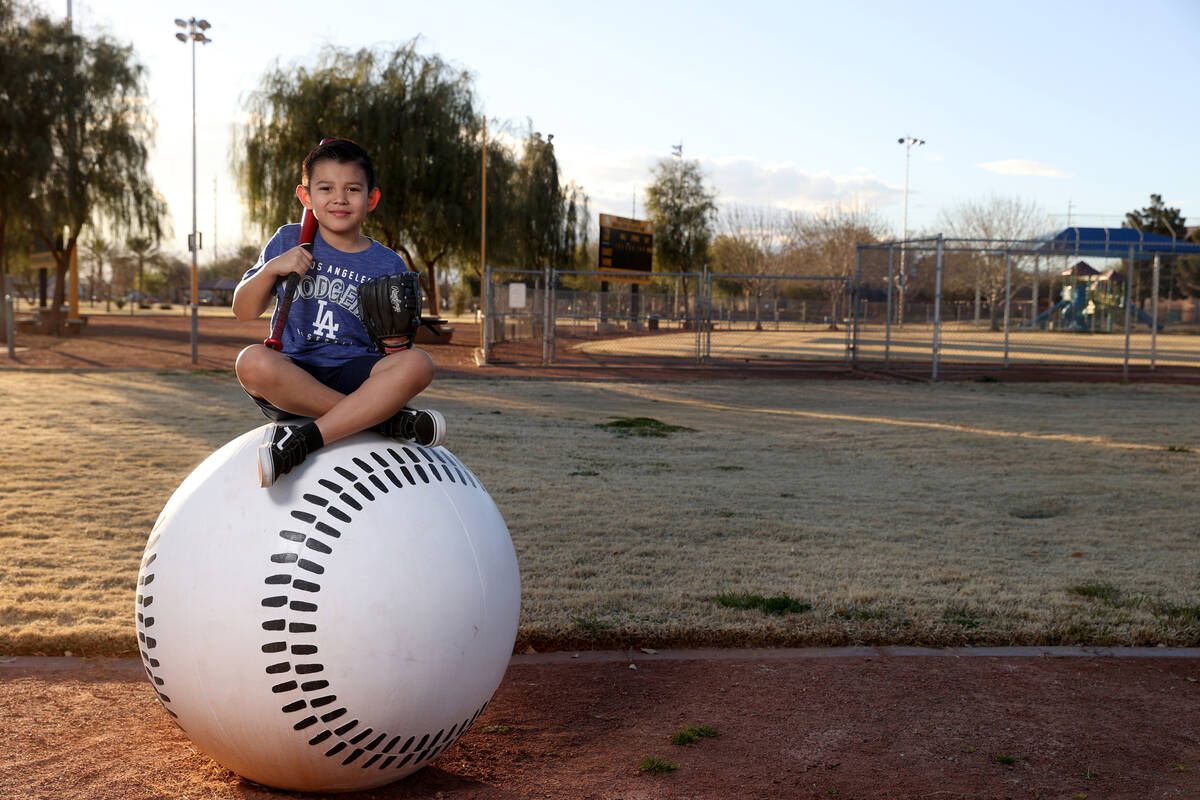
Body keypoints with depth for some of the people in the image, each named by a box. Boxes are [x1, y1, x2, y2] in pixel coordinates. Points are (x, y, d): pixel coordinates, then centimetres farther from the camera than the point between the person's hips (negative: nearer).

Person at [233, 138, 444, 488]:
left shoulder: (388, 266, 8)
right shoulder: (289, 242, 10)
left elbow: (393, 348, 7)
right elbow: (243, 311, 10)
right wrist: (270, 269, -8)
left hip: (356, 375, 0)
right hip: (293, 375, 0)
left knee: (417, 364, -30)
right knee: (253, 362, -35)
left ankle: (305, 439, -35)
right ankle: (389, 419, -28)